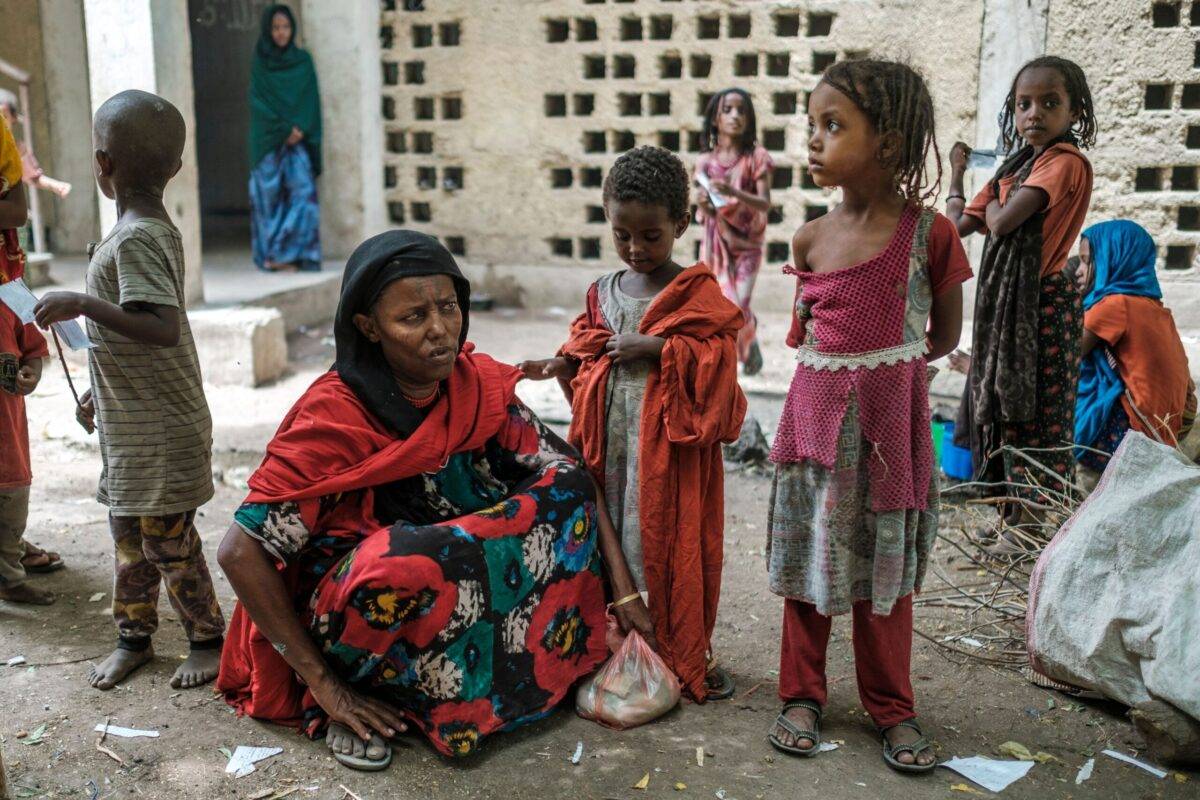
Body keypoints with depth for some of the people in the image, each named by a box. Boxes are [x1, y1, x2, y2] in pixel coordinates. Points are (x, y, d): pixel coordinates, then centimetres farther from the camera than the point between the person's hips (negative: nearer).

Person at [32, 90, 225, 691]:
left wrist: (80, 303, -29)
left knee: (167, 540, 4)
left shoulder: (134, 240, -21)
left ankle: (208, 638, 20)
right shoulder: (157, 229, 8)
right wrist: (100, 392, 24)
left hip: (159, 431, -9)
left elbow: (164, 328, -34)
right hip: (132, 426, 9)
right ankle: (133, 638, 32)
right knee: (128, 532, 18)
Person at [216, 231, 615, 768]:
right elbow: (240, 553, -23)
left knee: (564, 489, -10)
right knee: (408, 565, -38)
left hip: (455, 592, 5)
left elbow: (570, 479, -4)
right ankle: (355, 699, -9)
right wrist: (322, 682, -21)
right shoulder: (333, 417, -23)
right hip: (344, 616, -5)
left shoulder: (478, 384, -8)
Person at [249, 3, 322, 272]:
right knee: (270, 195, -2)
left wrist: (299, 128, -12)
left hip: (298, 140, 1)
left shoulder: (303, 61, 9)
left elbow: (310, 99, 4)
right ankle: (271, 254, 3)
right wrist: (285, 129, -13)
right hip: (268, 140, -1)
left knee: (302, 190, -11)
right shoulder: (260, 64, 5)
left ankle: (289, 253, -8)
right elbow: (259, 102, -2)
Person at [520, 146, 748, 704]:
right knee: (612, 535, 9)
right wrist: (561, 366, 1)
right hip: (611, 436, 5)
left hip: (669, 439, -5)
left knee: (671, 540, 0)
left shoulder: (696, 292, -4)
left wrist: (657, 347, -18)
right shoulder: (604, 292, 12)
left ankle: (688, 655, 14)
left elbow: (716, 358, -12)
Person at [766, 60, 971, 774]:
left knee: (885, 565, 9)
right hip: (816, 412, 3)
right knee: (809, 557, 10)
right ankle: (803, 694, 26)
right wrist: (859, 363, 5)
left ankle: (892, 707, 25)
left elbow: (944, 336, 1)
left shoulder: (928, 231, -10)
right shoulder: (811, 239, 0)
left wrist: (884, 365, 5)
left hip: (890, 417, -3)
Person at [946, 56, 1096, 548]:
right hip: (1003, 302, 9)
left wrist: (994, 206, -2)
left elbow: (1003, 222, -22)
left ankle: (1031, 522, 9)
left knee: (1037, 413, -1)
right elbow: (958, 226, 11)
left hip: (1042, 304, -8)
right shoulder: (1014, 167, 12)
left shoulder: (1066, 160, -13)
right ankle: (1011, 515, 25)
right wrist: (957, 175, 17)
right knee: (1001, 405, 13)